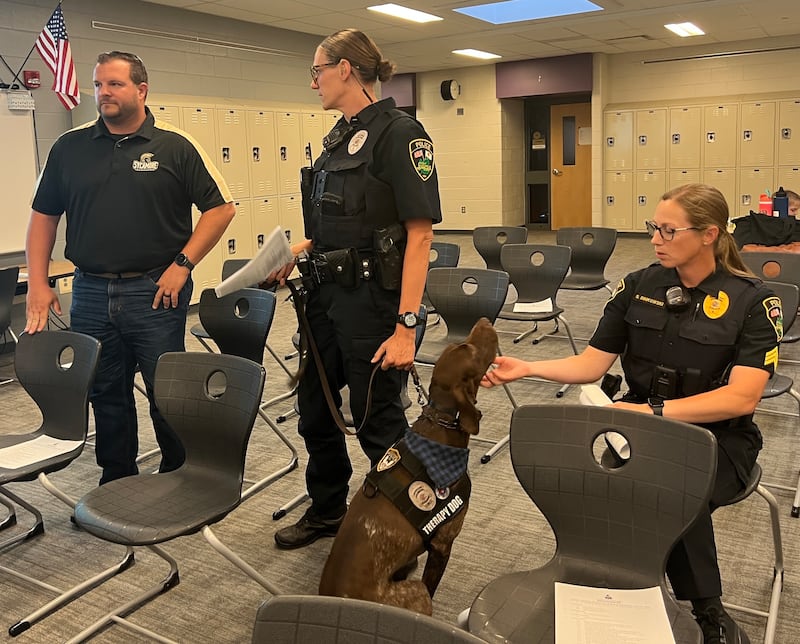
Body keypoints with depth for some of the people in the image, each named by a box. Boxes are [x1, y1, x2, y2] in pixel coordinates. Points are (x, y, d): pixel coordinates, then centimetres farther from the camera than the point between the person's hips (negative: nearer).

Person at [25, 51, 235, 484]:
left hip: (156, 292, -3)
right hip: (90, 293, 3)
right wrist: (37, 283, 3)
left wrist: (183, 264, -9)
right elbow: (44, 215, 11)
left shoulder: (176, 147, -1)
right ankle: (116, 484, 30)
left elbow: (221, 207, -2)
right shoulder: (69, 148, 7)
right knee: (106, 397, 13)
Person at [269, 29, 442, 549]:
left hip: (374, 299, -8)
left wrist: (406, 326, -24)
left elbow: (419, 233, -19)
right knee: (315, 408, 17)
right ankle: (327, 511, 38)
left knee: (377, 419, 3)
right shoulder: (340, 136, 13)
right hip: (327, 293, 9)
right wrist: (296, 252, 6)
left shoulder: (398, 132, -13)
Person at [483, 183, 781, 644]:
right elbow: (592, 363, 3)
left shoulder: (753, 301, -7)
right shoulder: (639, 287, 3)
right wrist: (526, 369, -12)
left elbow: (741, 397, -17)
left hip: (718, 436, -3)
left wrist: (655, 411, -28)